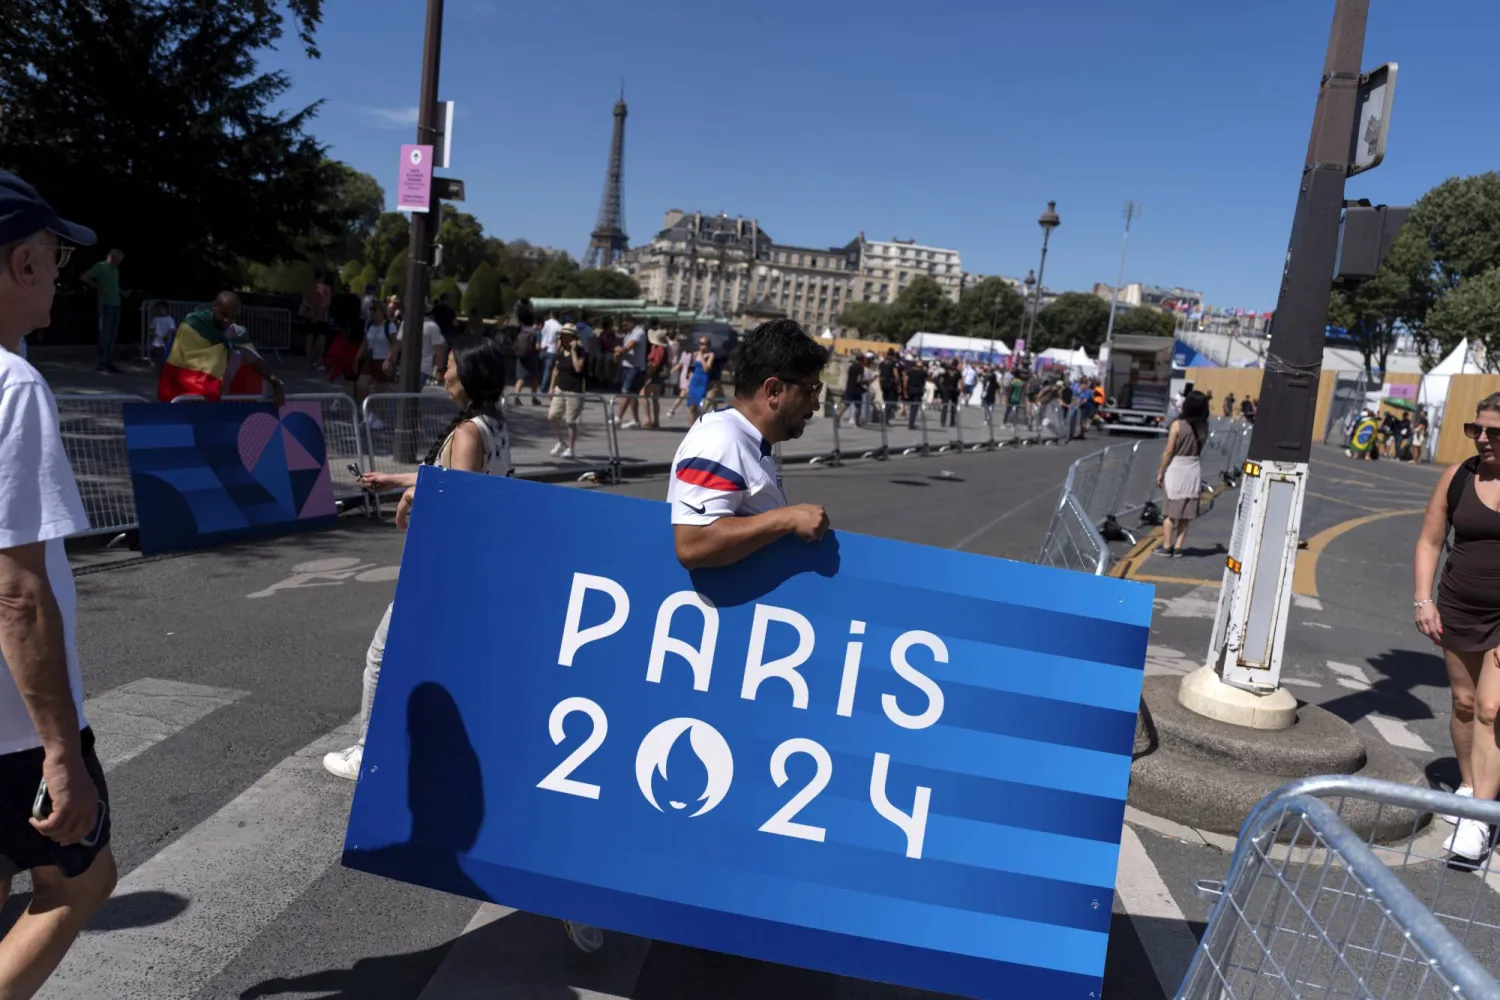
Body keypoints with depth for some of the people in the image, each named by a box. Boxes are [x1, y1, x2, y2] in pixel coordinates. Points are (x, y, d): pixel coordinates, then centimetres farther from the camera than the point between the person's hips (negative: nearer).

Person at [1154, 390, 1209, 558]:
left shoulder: (1178, 425, -12)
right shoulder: (1204, 426, 0)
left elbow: (1168, 451, -10)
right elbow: (1199, 447, 1)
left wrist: (1160, 472, -2)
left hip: (1176, 468, -3)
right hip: (1195, 469, 3)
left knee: (1171, 511, 5)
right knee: (1186, 513, 8)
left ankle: (1166, 547, 8)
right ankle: (1177, 547, 10)